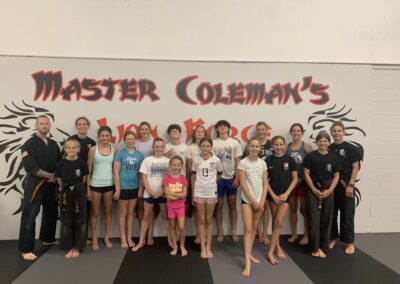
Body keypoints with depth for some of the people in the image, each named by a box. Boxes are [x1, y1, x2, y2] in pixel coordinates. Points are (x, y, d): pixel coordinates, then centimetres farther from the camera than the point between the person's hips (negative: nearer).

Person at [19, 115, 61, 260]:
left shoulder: (53, 144, 10)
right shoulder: (29, 144, -11)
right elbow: (31, 168, -18)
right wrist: (50, 175, -15)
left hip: (51, 184, 7)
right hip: (34, 183, -7)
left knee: (51, 212, 18)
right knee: (29, 216, -3)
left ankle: (48, 239, 36)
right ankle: (25, 249, 6)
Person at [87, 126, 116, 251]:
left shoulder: (114, 149, 1)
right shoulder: (93, 149, -4)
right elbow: (88, 169, -1)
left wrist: (117, 186, 0)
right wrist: (87, 188, -3)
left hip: (109, 185, 2)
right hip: (95, 185, -2)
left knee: (108, 212, 11)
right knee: (95, 213, 9)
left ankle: (106, 238, 25)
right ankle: (94, 239, 21)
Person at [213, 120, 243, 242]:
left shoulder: (235, 143, 2)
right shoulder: (213, 143, -1)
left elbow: (237, 162, 2)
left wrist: (237, 178, -4)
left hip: (231, 178, 1)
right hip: (218, 178, -1)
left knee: (232, 205, 8)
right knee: (219, 205, 6)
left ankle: (233, 232, 18)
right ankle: (220, 232, 17)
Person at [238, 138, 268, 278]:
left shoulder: (263, 163, 4)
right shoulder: (243, 163, -7)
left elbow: (265, 184, 3)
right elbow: (243, 184, -10)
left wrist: (261, 201, -6)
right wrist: (253, 201, -11)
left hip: (259, 199, 4)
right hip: (247, 199, -4)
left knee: (254, 228, 13)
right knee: (248, 229, -9)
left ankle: (249, 254, 28)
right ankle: (247, 263, -8)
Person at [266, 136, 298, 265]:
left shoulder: (290, 160, -3)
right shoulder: (268, 160, -2)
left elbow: (295, 179, 0)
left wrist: (286, 194, -9)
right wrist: (273, 195, -8)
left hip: (285, 195, -1)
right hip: (272, 195, 1)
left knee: (278, 223, -5)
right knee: (275, 222, 10)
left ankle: (270, 251, 2)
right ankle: (277, 247, 26)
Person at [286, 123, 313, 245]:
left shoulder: (307, 146, -4)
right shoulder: (286, 147, 4)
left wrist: (302, 179, -12)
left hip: (303, 181, -3)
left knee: (304, 208, 5)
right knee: (292, 208, 11)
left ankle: (306, 235, 19)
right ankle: (294, 234, 23)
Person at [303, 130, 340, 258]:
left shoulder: (333, 158, 4)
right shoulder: (310, 156, -4)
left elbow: (336, 176, 6)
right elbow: (306, 174, -4)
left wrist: (329, 190, -7)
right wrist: (314, 190, -11)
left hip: (328, 192, 3)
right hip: (313, 192, -3)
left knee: (326, 220, 8)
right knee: (314, 220, 0)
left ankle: (323, 247, 21)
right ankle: (314, 248, 11)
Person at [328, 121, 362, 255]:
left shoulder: (350, 148, -4)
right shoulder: (329, 149, 6)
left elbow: (356, 167, -6)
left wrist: (350, 185, -11)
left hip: (345, 185, -3)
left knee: (347, 214, 3)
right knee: (331, 213, 10)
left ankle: (350, 243, 15)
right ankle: (333, 238, 25)